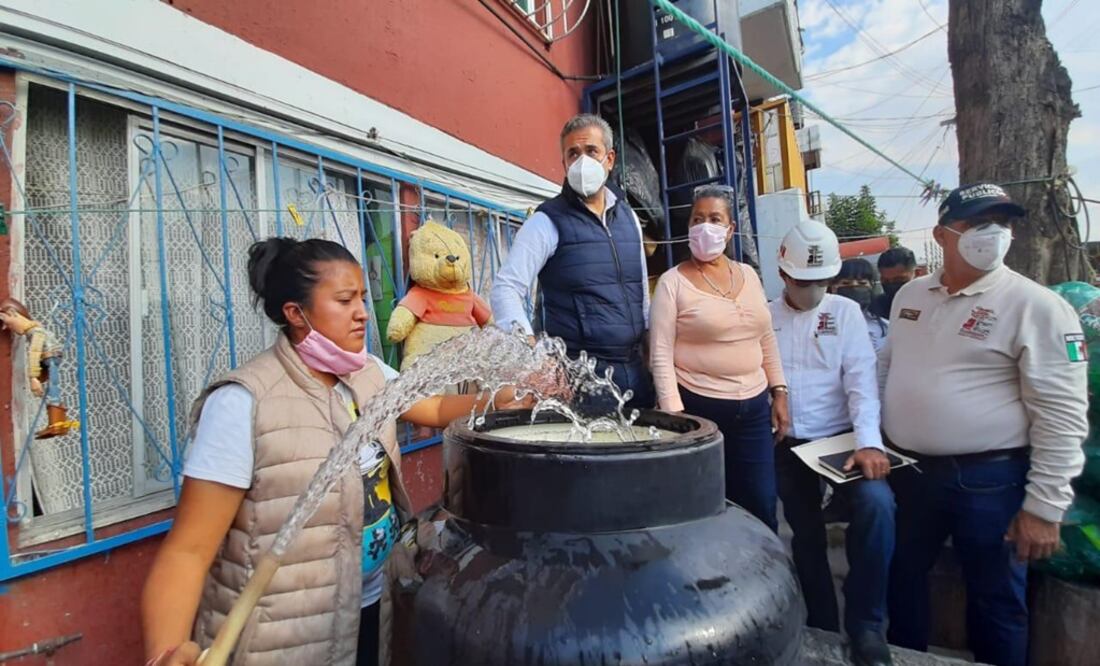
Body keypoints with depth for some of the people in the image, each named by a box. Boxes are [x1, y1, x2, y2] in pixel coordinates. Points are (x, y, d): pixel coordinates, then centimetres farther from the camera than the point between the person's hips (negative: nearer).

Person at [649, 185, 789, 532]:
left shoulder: (748, 274, 9)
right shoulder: (673, 281, -7)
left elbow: (767, 340, 14)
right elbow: (660, 354, -11)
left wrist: (779, 393, 9)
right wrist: (674, 415, -15)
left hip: (754, 407, 5)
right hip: (699, 407, -4)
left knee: (762, 506, 12)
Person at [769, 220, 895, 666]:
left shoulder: (846, 311, 0)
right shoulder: (764, 317, 3)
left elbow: (861, 378, -9)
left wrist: (868, 441, -21)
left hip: (840, 436, -1)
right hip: (786, 445, 1)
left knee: (877, 504, -25)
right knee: (806, 535, 10)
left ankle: (865, 624, -6)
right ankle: (823, 629, 31)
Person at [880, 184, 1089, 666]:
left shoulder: (1036, 306, -12)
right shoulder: (910, 295, 5)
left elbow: (1062, 416, -14)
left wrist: (1045, 506, -16)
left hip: (988, 479, -5)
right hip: (907, 470, 6)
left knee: (995, 600, 12)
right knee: (902, 577, 20)